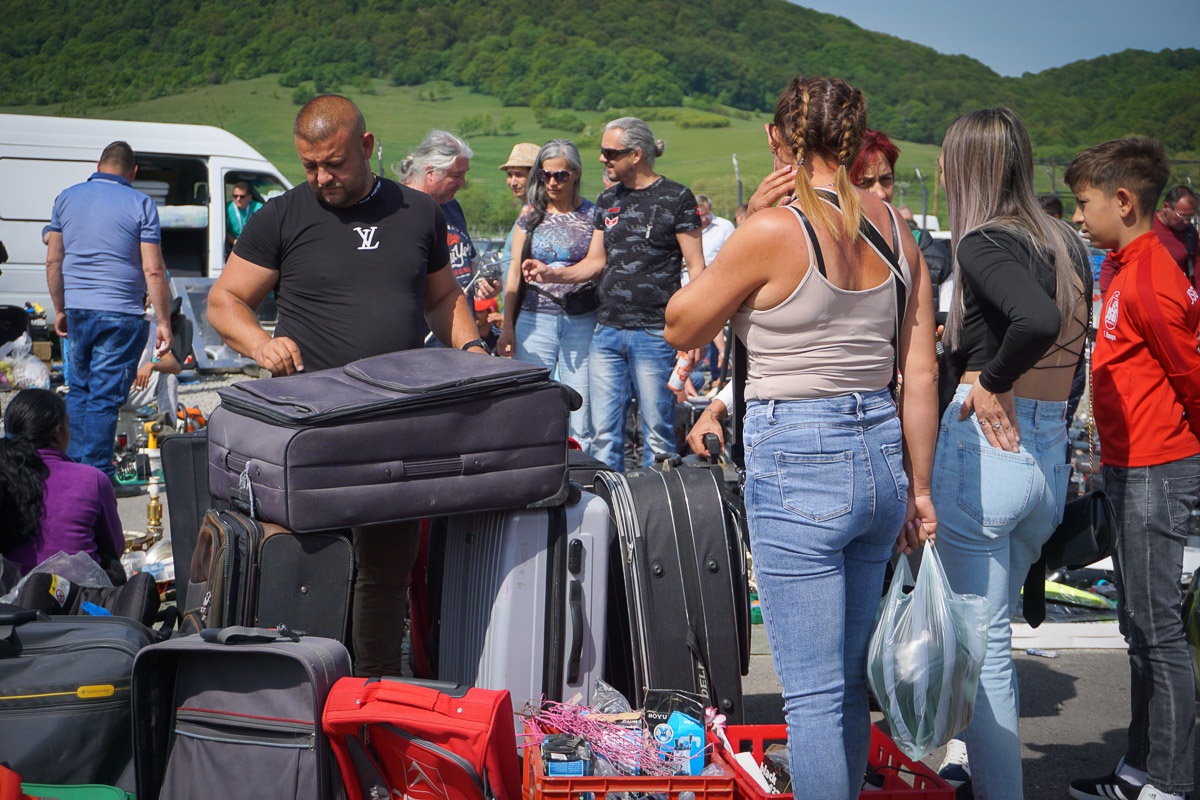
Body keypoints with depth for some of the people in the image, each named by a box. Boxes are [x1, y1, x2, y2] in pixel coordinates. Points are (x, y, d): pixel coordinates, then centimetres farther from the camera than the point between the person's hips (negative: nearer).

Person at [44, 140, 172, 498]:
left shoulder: (67, 198, 8)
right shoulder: (140, 204, -5)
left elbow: (53, 260, 11)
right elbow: (153, 271, -10)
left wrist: (60, 309, 20)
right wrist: (163, 321, -5)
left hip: (76, 310, 5)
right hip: (119, 314, -4)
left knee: (78, 390, 18)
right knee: (105, 398, -1)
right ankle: (97, 477, 2)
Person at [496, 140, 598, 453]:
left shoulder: (593, 215, 5)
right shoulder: (531, 215, 10)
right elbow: (515, 272, 10)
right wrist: (507, 327, 6)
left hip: (582, 320, -1)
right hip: (535, 318, 1)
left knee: (581, 412, -2)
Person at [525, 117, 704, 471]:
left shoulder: (676, 198, -3)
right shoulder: (607, 200, 15)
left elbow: (696, 268, -4)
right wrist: (553, 274, 0)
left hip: (654, 333, -6)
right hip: (606, 332, 6)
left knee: (657, 434, 0)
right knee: (604, 434, 6)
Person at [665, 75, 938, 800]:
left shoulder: (774, 231, -13)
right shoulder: (896, 229, 4)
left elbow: (681, 329, 0)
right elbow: (921, 374, 6)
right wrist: (918, 487, 14)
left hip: (797, 464, -7)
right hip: (881, 457, 7)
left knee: (814, 693, 1)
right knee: (848, 679, 19)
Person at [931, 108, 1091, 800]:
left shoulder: (984, 243, -14)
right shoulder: (1067, 243, 9)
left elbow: (1038, 319, -32)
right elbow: (1073, 346, 13)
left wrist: (993, 380, -17)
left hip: (984, 450, -8)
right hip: (1053, 457, 8)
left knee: (982, 643, 2)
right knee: (994, 631, 22)